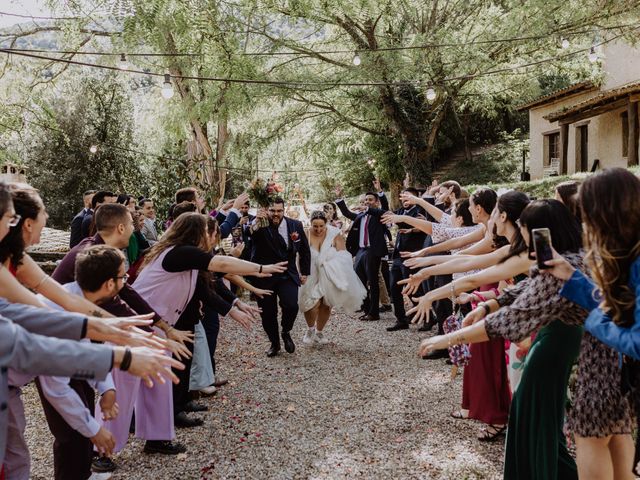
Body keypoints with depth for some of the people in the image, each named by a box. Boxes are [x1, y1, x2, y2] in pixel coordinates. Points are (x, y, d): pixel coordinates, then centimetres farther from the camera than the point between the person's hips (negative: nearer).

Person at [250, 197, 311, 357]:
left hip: (288, 275, 1)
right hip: (264, 276, 0)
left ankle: (286, 333, 11)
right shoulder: (261, 227, -10)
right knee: (267, 313, 6)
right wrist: (256, 222, -49)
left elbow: (305, 250, 12)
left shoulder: (295, 225, -1)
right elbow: (250, 237, -32)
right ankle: (274, 343, 30)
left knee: (291, 306, -19)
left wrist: (305, 272, 11)